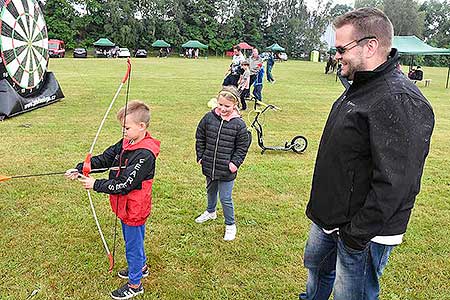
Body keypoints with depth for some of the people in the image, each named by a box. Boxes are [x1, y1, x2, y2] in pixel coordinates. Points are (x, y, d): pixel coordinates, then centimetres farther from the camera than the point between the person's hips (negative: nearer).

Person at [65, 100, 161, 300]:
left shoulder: (145, 154, -29)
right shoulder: (126, 143, 0)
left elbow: (125, 184, -29)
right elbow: (103, 159, 2)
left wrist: (95, 185, -22)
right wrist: (80, 169, -10)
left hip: (134, 209, -8)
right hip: (125, 206, 8)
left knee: (133, 244, 9)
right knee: (134, 240, 27)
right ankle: (141, 266, 50)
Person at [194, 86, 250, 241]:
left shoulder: (239, 124, -13)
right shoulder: (209, 117, -6)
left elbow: (242, 146, -4)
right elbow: (200, 138, 6)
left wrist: (235, 163, -11)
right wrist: (200, 156, 3)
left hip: (226, 170, -4)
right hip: (209, 166, 4)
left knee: (225, 198, 4)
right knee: (210, 191, 27)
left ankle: (230, 225, 25)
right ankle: (211, 212, 54)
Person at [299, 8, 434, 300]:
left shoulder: (400, 101, -27)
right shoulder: (360, 87, 6)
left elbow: (394, 184, -29)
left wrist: (358, 234, -22)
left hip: (365, 232, -9)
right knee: (316, 263, 28)